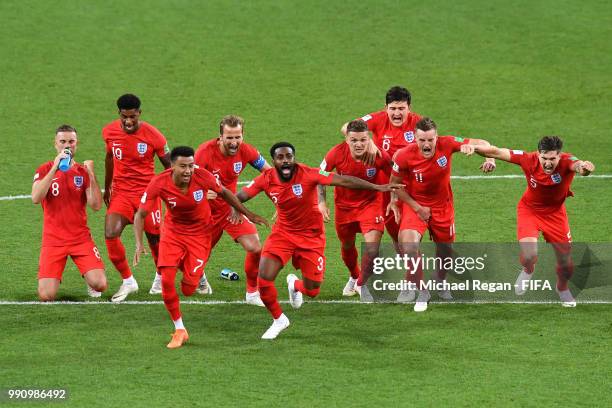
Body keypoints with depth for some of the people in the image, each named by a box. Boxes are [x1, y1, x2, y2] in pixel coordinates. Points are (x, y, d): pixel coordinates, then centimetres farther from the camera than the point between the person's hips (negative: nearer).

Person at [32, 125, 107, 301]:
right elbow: (36, 198, -18)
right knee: (46, 296, -16)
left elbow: (96, 205, -6)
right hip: (53, 240, -1)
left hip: (81, 238, 1)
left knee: (100, 285, -18)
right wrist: (55, 168, -22)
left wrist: (91, 175, -15)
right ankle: (53, 278, 20)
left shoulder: (83, 171, 5)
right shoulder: (45, 170, 1)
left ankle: (89, 278, 19)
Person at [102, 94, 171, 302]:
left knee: (155, 239, 6)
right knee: (110, 234, -18)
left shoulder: (153, 136, -13)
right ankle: (127, 281, -1)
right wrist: (107, 187, 23)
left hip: (147, 191, -2)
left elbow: (169, 165, -1)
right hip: (121, 191, 2)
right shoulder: (109, 132, -3)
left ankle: (161, 276, 36)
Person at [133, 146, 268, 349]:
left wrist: (247, 214, 7)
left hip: (199, 234, 0)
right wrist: (139, 244, -30)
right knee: (167, 280, -17)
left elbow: (224, 193, -4)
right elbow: (140, 214, -16)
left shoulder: (202, 177, -25)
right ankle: (179, 330, 3)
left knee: (188, 289, -5)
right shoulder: (159, 184, -25)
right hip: (173, 232, 0)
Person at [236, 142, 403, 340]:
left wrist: (376, 187, -34)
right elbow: (241, 196, -4)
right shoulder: (266, 179, -14)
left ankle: (295, 285, 42)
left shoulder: (307, 174, -24)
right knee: (264, 279, -15)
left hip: (311, 236, -2)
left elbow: (343, 180, -29)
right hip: (283, 233, 2)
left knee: (312, 291, 1)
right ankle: (278, 320, 13)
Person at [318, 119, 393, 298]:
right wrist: (321, 202, -13)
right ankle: (354, 277, 49)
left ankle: (362, 284, 7)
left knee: (372, 245, -18)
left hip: (370, 202, -2)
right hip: (344, 205, 2)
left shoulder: (380, 156, -27)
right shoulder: (337, 154, -24)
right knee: (347, 246, 17)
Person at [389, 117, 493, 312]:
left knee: (446, 249, 14)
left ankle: (439, 281, 49)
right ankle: (421, 291, -8)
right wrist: (416, 207, -12)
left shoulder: (447, 145, -23)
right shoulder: (404, 156, -25)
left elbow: (480, 143, -13)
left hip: (442, 205, 2)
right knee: (408, 242, -25)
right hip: (415, 204, -2)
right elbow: (395, 185, -9)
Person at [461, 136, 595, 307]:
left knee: (566, 266, 8)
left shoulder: (566, 162, -32)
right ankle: (527, 271, 18)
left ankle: (562, 289, 44)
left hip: (555, 212, 1)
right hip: (529, 210, -1)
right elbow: (497, 152, -25)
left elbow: (577, 165, -56)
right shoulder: (529, 159, -28)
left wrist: (583, 167, -80)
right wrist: (475, 148, -41)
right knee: (529, 257, -21)